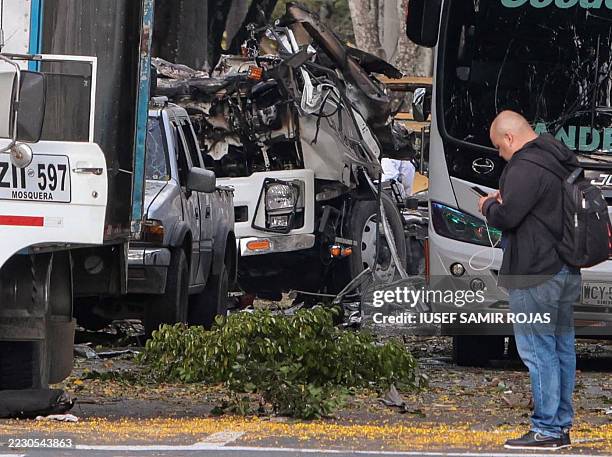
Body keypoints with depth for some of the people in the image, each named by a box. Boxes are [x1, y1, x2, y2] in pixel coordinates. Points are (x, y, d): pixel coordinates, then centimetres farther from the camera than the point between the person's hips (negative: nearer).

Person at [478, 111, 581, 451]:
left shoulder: (526, 166, -17)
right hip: (566, 270, 10)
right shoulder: (561, 161, 14)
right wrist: (504, 199, 14)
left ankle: (546, 430, -6)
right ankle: (562, 425, 19)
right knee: (562, 348, 13)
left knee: (537, 350, -6)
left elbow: (506, 216, -21)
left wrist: (489, 206, 1)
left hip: (536, 275, -10)